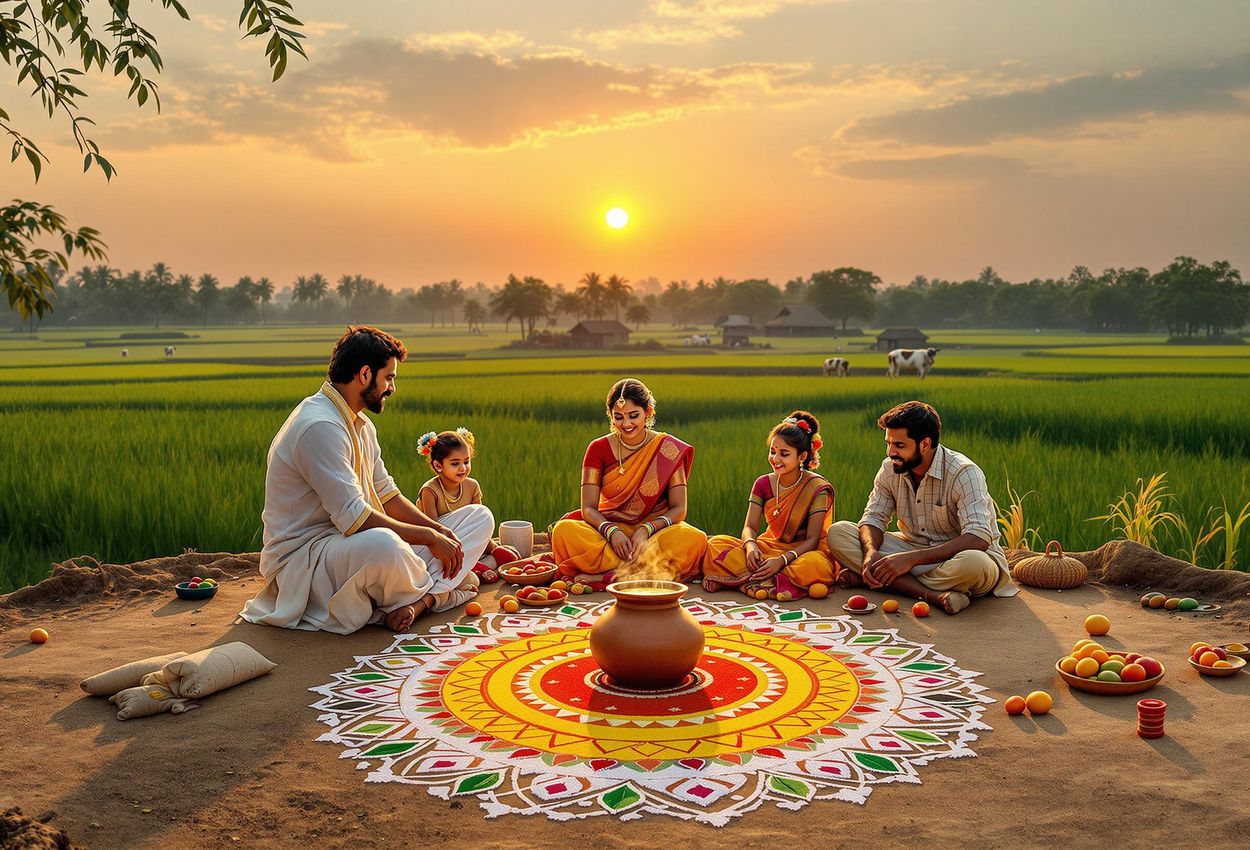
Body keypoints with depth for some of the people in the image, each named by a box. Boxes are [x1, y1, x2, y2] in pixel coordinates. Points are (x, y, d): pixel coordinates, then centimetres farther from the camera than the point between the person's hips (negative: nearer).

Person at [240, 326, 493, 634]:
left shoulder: (361, 424, 14)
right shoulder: (319, 426, -21)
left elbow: (387, 495, 16)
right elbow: (353, 518, -27)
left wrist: (439, 530, 0)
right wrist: (429, 537, -19)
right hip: (302, 559, -10)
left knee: (480, 516, 6)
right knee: (382, 545, -45)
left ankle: (419, 600, -19)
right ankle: (438, 591, -10)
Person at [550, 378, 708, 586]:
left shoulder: (668, 449, -2)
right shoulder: (598, 449, 1)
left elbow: (679, 509, -4)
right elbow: (588, 508, -4)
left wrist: (646, 529, -23)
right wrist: (611, 531, -25)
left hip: (654, 533, 0)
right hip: (608, 532, 1)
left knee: (694, 538, -34)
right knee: (563, 531, -29)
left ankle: (605, 575, -29)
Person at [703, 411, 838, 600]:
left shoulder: (817, 487, -9)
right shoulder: (763, 483, 4)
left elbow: (812, 540, -15)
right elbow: (750, 526, -1)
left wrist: (783, 559, -31)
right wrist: (750, 545, -26)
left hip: (802, 551, -3)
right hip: (769, 547, 4)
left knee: (816, 565, -41)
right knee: (716, 544, -17)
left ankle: (747, 579, -31)